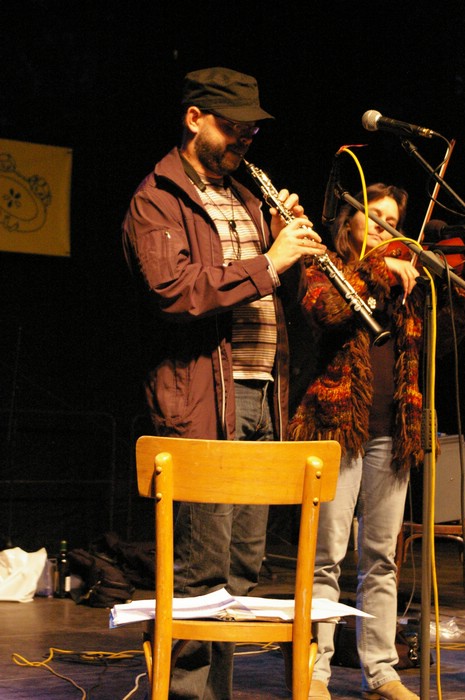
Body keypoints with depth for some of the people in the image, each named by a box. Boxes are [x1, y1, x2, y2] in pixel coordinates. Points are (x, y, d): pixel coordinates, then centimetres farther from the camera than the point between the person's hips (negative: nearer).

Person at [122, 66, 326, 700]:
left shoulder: (245, 200, 23)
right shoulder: (157, 200, -2)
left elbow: (285, 298, 23)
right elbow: (172, 290, -19)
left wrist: (291, 247, 4)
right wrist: (266, 263, -17)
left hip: (261, 397, 8)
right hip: (203, 400, -8)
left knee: (244, 565, 10)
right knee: (203, 566, -9)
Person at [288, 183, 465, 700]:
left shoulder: (404, 280, 18)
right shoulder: (325, 268, 6)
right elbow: (326, 310, -16)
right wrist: (378, 271, -12)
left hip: (391, 433, 5)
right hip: (337, 425, -5)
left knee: (381, 558, 8)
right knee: (327, 557, -4)